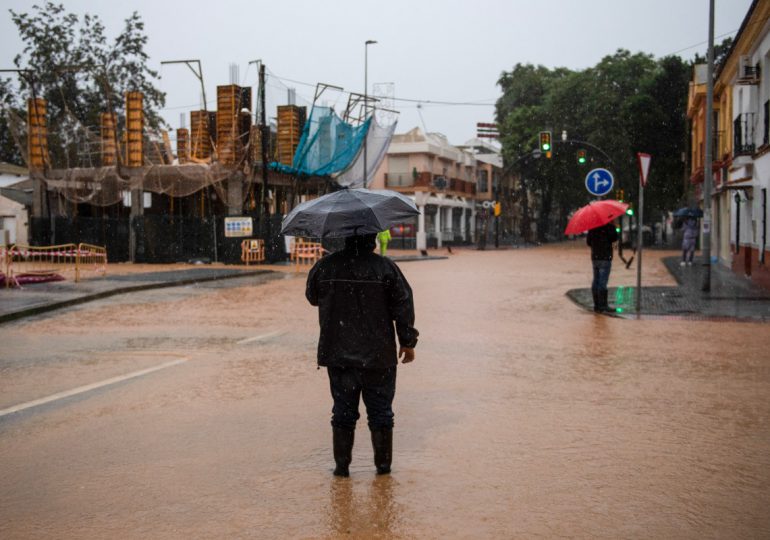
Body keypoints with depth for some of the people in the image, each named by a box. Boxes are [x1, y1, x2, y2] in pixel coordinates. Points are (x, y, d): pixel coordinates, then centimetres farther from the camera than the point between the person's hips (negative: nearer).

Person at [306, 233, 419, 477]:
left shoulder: (324, 267, -2)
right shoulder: (386, 268, -8)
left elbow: (312, 297, 14)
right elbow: (403, 306, -5)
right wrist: (408, 342, 4)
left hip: (338, 356, 2)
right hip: (378, 356, -2)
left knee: (343, 411, 11)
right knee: (380, 411, 10)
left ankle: (342, 464, 13)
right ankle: (383, 464, 16)